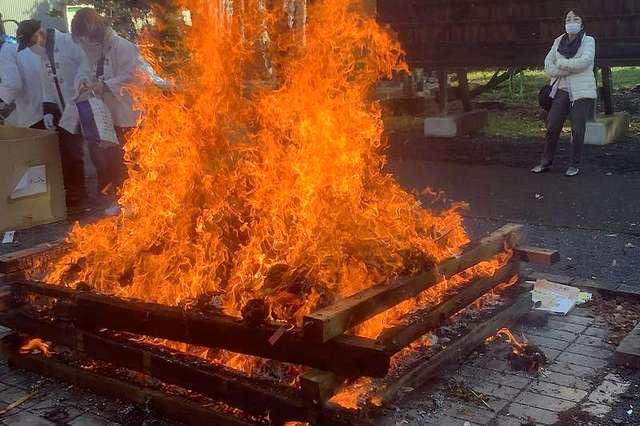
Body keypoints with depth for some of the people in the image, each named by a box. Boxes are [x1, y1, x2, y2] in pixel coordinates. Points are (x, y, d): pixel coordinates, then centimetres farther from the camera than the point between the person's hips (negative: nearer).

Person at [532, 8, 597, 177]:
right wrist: (569, 69, -13)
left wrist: (561, 64, -9)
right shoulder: (558, 41, 12)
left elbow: (585, 61, -17)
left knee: (577, 130, -2)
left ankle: (575, 165, 10)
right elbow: (548, 64, 1)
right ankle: (546, 162, 18)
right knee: (552, 127, 5)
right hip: (561, 90, 4)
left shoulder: (588, 40, 0)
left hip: (581, 91, -4)